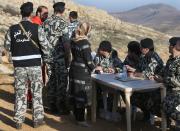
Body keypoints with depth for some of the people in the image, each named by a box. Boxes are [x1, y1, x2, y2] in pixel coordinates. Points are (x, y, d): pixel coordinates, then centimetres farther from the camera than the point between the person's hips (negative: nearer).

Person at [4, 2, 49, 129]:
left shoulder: (12, 29, -2)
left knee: (20, 93, 11)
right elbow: (45, 45, -9)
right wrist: (45, 58, 9)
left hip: (19, 65, 2)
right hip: (34, 64, -2)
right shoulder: (37, 28, -9)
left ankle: (19, 121, 15)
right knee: (37, 92, 11)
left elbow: (7, 46, 6)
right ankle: (38, 119, 16)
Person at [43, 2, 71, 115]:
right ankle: (62, 108, 7)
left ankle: (52, 107, 19)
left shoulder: (46, 22, 7)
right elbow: (66, 42, -16)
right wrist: (68, 58, -9)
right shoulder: (63, 23, -12)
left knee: (51, 82, 12)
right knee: (62, 83, 2)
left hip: (49, 57, 6)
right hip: (60, 58, -6)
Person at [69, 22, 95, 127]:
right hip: (83, 71, -8)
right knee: (82, 94, 0)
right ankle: (81, 119, 6)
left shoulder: (74, 41, 5)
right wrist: (93, 68, 2)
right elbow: (88, 59, -17)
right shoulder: (85, 43, -19)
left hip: (74, 69, 8)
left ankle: (76, 115, 29)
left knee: (76, 93, 16)